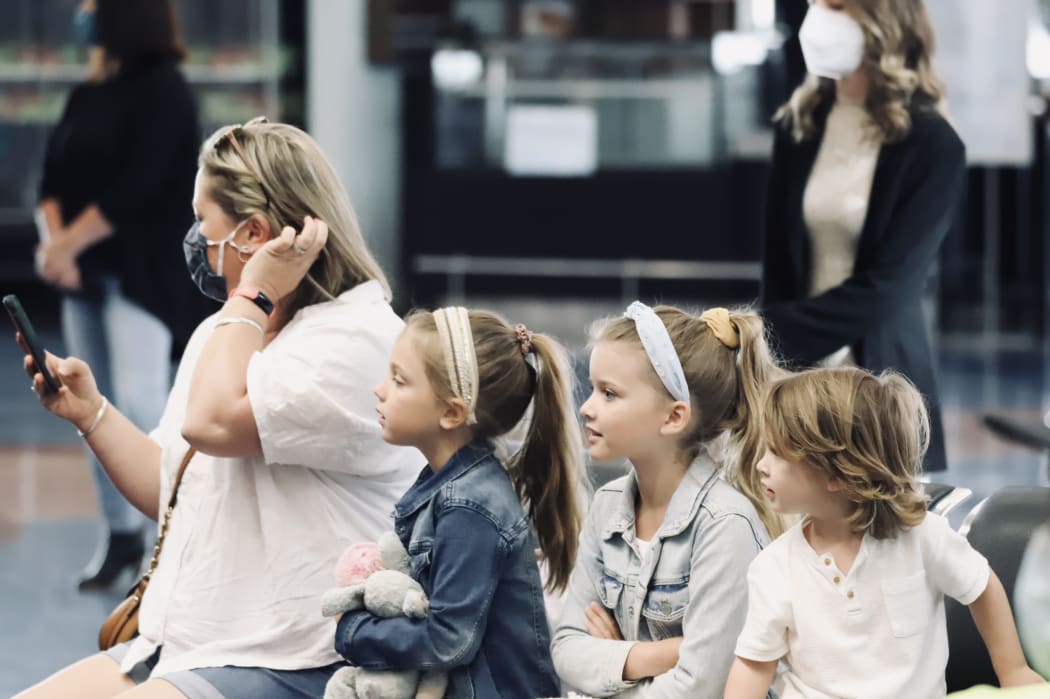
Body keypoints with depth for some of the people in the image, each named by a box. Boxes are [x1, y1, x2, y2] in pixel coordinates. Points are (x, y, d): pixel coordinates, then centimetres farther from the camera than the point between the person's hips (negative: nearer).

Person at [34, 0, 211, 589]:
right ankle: (121, 536, 15)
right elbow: (56, 174, 7)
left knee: (139, 402, -15)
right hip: (86, 275, 7)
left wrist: (68, 244, -16)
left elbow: (135, 187, -18)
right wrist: (53, 239, -11)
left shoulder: (164, 92, -10)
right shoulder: (88, 96, 11)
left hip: (143, 273, -7)